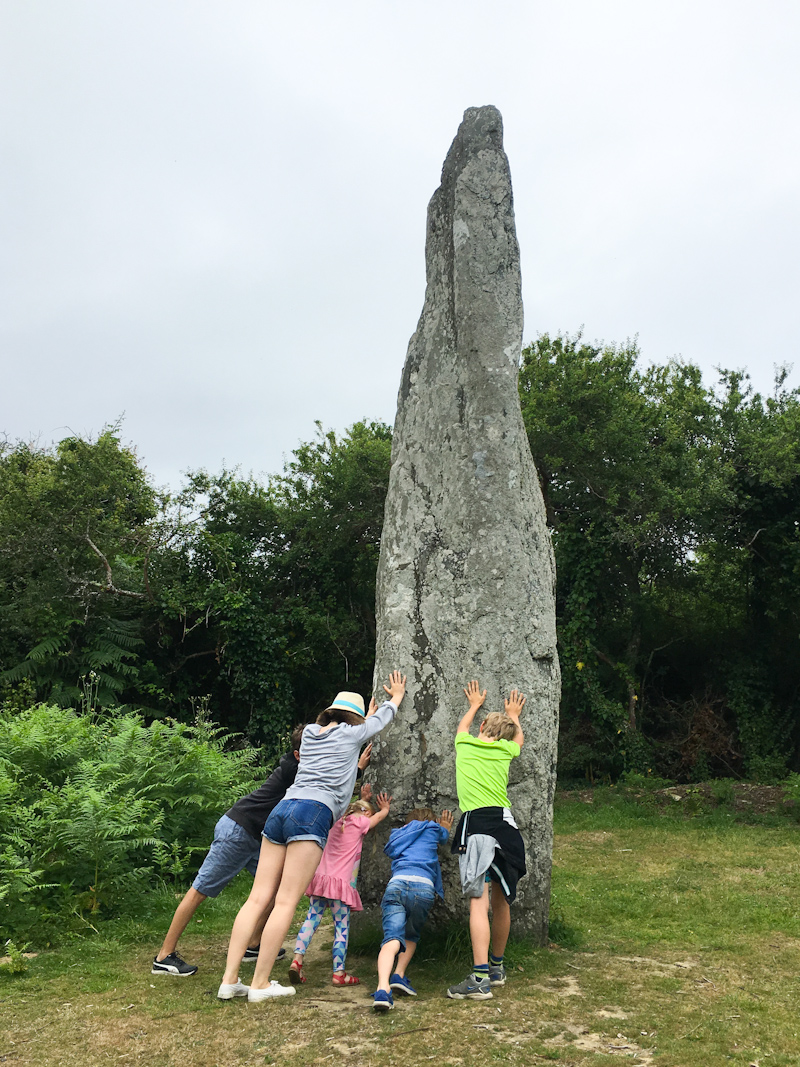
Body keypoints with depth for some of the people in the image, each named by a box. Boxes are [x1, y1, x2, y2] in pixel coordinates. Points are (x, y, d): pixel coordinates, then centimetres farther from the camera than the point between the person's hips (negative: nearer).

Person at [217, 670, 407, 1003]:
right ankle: (260, 984, -7)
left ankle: (229, 980, 0)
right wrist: (396, 697, 50)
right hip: (313, 814, -6)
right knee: (286, 901, -6)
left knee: (258, 898, 3)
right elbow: (381, 719, 31)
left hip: (282, 809, 6)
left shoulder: (310, 732, 24)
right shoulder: (351, 733, 12)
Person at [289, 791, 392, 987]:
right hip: (340, 881, -6)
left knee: (312, 918, 6)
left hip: (321, 876, 6)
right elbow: (380, 815, 19)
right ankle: (339, 973, 2)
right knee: (342, 926, 1)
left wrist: (364, 798, 43)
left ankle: (297, 959, -6)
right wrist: (385, 807, 38)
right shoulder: (359, 822, 2)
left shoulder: (338, 822, 18)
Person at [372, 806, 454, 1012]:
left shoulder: (398, 834, 34)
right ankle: (399, 976, 5)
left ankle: (383, 988, -36)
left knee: (392, 938, -14)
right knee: (411, 936, 23)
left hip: (396, 884, 1)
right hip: (423, 886, -1)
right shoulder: (433, 830, 27)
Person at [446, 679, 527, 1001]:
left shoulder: (465, 744, 12)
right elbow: (519, 739, 41)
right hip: (505, 822, 3)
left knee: (479, 900, -10)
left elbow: (463, 725, 37)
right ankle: (497, 967, 29)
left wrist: (475, 704, 55)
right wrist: (513, 715, 59)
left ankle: (480, 978, -17)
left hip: (476, 823, -3)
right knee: (501, 901, 15)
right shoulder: (505, 749, 16)